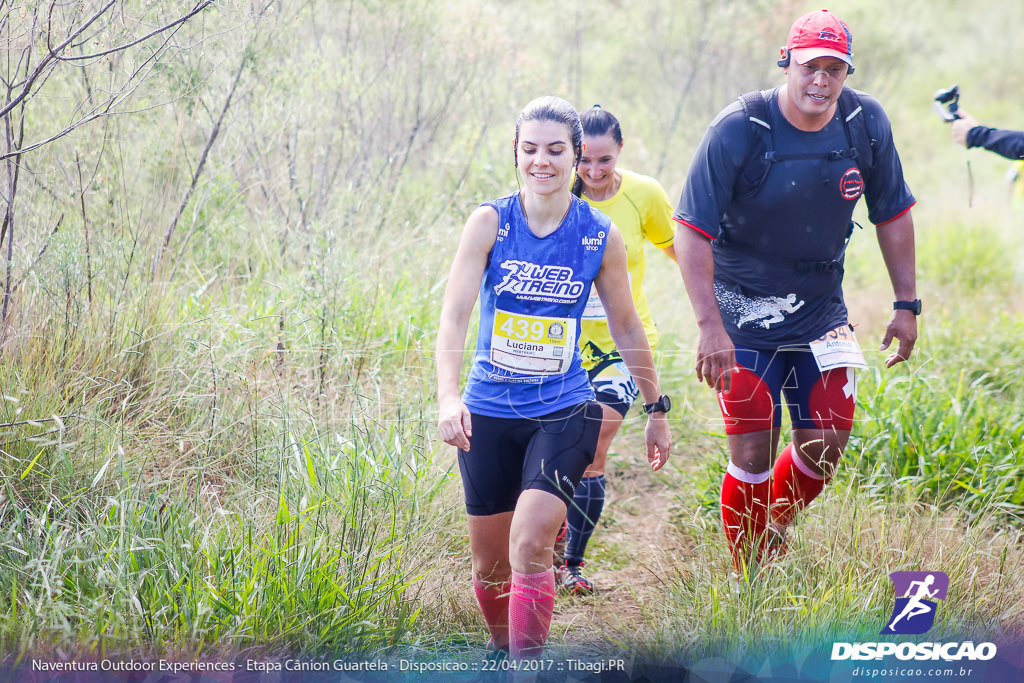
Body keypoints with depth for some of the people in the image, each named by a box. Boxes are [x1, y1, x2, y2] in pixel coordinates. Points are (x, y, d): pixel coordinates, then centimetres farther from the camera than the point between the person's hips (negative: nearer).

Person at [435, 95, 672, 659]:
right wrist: (448, 396, -29)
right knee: (489, 561, 10)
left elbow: (626, 326, 9)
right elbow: (454, 313, -14)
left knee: (531, 540, -20)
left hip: (564, 411, -1)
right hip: (489, 411, 1)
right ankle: (501, 650, 37)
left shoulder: (600, 237, -4)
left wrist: (656, 409, 14)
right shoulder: (489, 223, -7)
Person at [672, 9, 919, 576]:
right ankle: (749, 582, 13)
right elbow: (691, 231, -20)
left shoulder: (867, 123, -7)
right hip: (744, 317, -4)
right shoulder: (739, 130, -20)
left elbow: (892, 214, 7)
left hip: (822, 311, 4)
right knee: (753, 455, -6)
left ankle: (774, 531, 32)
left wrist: (906, 304, 6)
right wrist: (709, 326, -26)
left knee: (826, 444, 2)